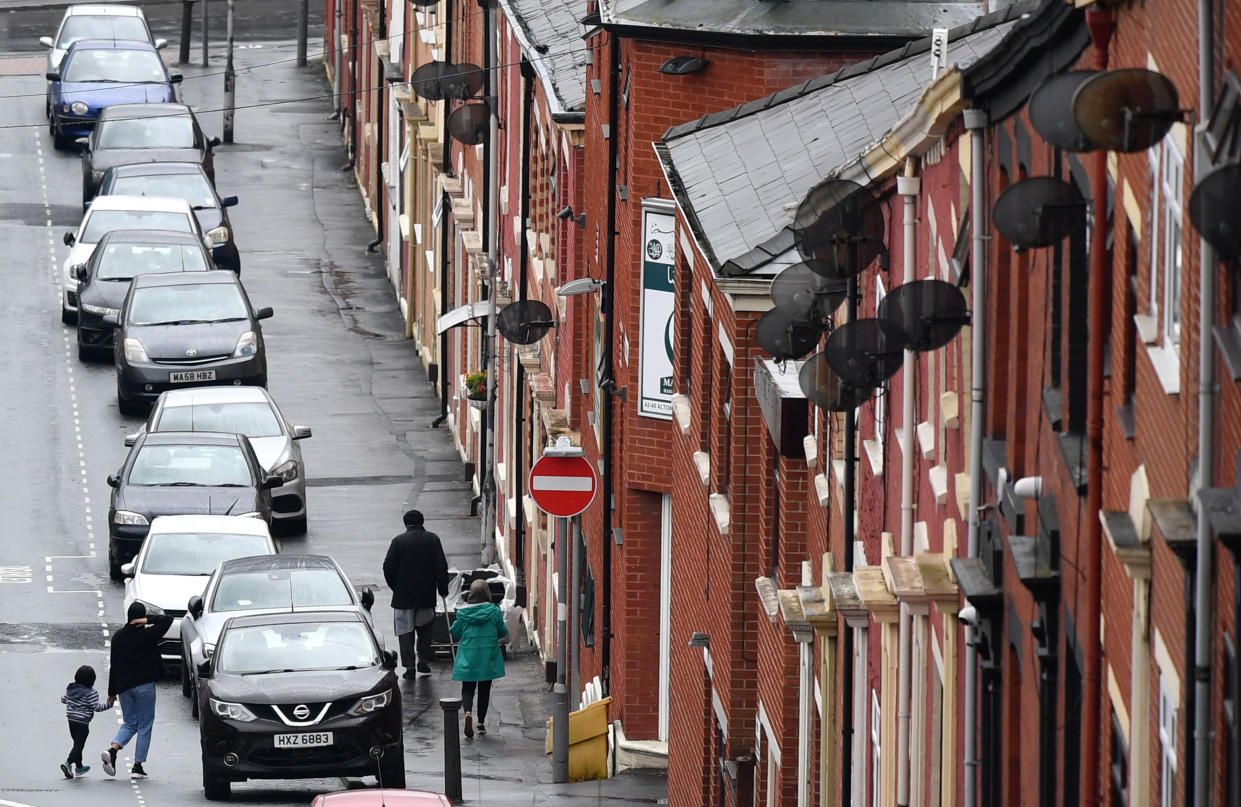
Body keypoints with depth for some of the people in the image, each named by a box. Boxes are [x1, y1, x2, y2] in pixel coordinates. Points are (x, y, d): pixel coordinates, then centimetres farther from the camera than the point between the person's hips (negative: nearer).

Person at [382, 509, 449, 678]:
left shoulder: (398, 541, -6)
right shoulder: (432, 539, 0)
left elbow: (388, 567, -6)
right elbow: (442, 567, 0)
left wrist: (394, 586, 9)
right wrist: (443, 589, 8)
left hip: (404, 595, -2)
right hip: (427, 594, 2)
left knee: (405, 631, 3)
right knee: (425, 629, 19)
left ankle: (409, 666, -4)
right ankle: (423, 661, 15)